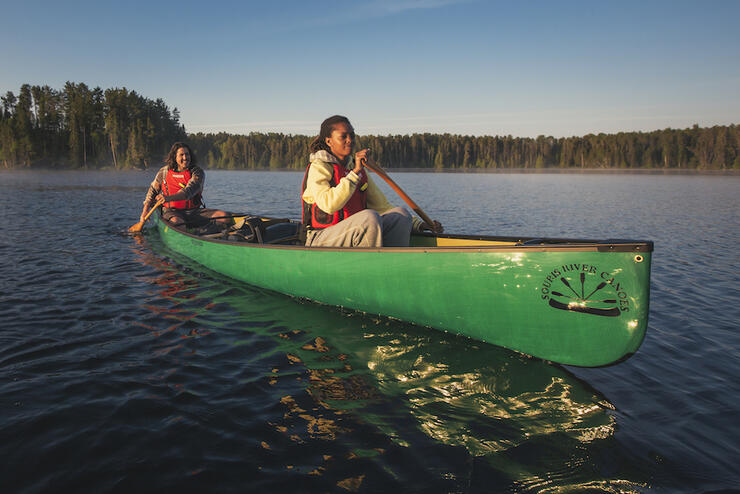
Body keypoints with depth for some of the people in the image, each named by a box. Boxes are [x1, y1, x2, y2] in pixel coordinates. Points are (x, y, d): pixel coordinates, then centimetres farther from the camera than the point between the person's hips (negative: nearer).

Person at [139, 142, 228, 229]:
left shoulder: (197, 172, -3)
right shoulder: (165, 171, 6)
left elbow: (189, 191, -20)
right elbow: (153, 189, 21)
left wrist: (169, 198, -35)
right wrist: (145, 209, 12)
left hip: (194, 211, 1)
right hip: (172, 212, -1)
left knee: (225, 216, -21)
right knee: (176, 221, -39)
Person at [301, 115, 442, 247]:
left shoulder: (357, 168, 15)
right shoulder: (318, 166, -6)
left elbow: (381, 206, 16)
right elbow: (329, 205, -25)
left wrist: (419, 224, 7)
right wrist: (355, 172, -24)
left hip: (353, 238, 7)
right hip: (321, 241, -7)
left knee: (401, 214, -12)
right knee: (370, 217, -32)